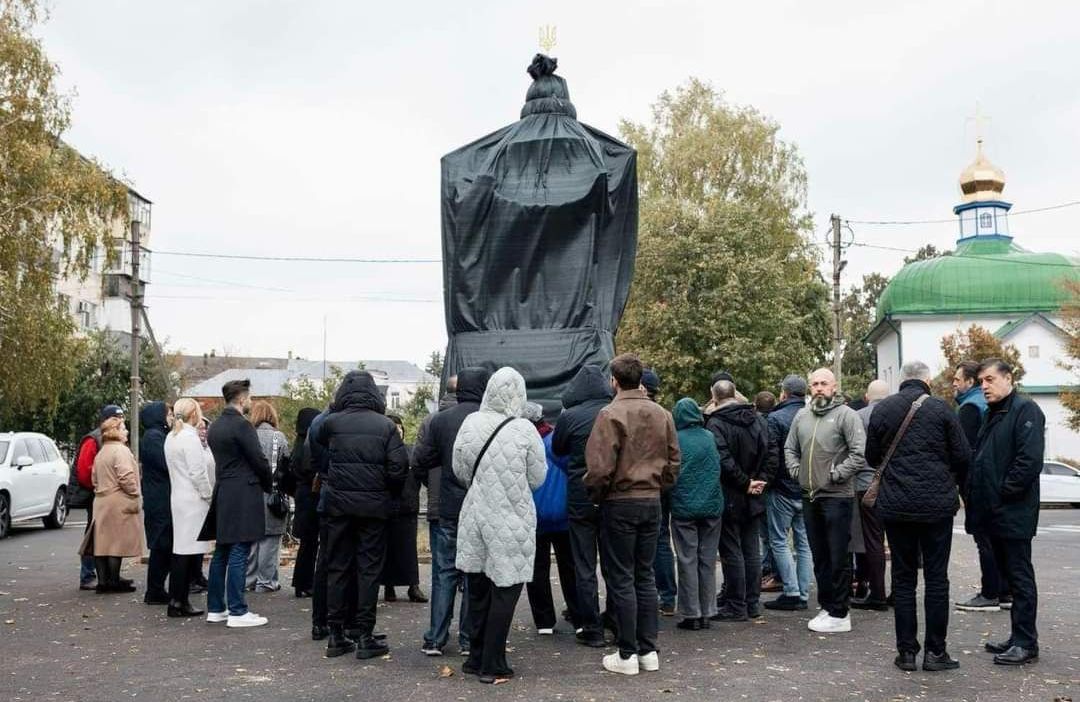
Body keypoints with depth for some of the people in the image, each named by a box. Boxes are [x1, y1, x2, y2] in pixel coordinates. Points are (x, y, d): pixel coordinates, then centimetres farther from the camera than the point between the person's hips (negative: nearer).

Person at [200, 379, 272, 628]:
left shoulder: (215, 427, 12)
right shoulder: (242, 425, -14)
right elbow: (259, 460, -14)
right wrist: (268, 486, 3)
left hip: (222, 493, 9)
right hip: (243, 496, -9)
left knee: (221, 553, 13)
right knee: (238, 554, -6)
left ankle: (215, 608, 19)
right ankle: (237, 612, -3)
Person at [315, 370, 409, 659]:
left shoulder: (331, 422, -2)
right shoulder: (385, 425, -4)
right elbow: (399, 466, -6)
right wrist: (391, 494, 8)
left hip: (338, 505, 1)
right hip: (374, 506, -1)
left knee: (337, 568, 10)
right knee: (369, 568, 5)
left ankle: (336, 636, 13)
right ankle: (365, 637, 6)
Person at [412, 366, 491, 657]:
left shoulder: (440, 420, 0)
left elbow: (419, 462, 3)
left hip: (449, 511, 2)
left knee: (445, 572, 10)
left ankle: (435, 640, 11)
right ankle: (469, 640, 11)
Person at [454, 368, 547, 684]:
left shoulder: (470, 423, -3)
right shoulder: (524, 429, -14)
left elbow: (460, 471, 7)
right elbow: (537, 478, -4)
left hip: (476, 517, 4)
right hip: (511, 521, -4)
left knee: (478, 589, 16)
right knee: (504, 592, 6)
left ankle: (476, 658, 26)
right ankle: (492, 666, 10)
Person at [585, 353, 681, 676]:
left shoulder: (611, 414, -14)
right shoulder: (662, 414, 5)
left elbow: (600, 468, -18)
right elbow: (673, 461, 8)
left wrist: (595, 494, -1)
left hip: (619, 504, -6)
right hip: (652, 502, 6)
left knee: (621, 579, 3)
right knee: (645, 576, 14)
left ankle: (627, 655, 8)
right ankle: (648, 650, 19)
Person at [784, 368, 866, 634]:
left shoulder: (846, 415, -8)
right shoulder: (801, 416, 11)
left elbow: (860, 453, -15)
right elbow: (790, 448, 22)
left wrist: (836, 474, -15)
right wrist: (796, 470, 7)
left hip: (837, 496, -7)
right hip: (809, 496, 7)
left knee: (838, 558, -1)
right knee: (819, 557, 15)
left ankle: (839, 614, 7)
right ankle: (826, 607, 26)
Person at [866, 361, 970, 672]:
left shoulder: (880, 410, 0)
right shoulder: (940, 409, -6)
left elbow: (872, 457, 8)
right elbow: (963, 456, -3)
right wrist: (956, 483, 16)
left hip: (895, 506, 2)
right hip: (937, 505, -2)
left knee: (903, 578, 9)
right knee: (936, 578, 6)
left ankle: (906, 651, 10)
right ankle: (935, 652, 9)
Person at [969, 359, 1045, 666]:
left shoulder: (1025, 410, -10)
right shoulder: (993, 414, 18)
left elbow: (1030, 459, -20)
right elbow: (980, 459, 22)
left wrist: (1005, 491, -17)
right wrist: (973, 494, 10)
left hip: (1014, 513, -9)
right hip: (994, 512, 9)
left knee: (1020, 577, -3)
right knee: (1009, 574, 14)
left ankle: (1026, 643, 3)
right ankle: (1018, 637, 21)